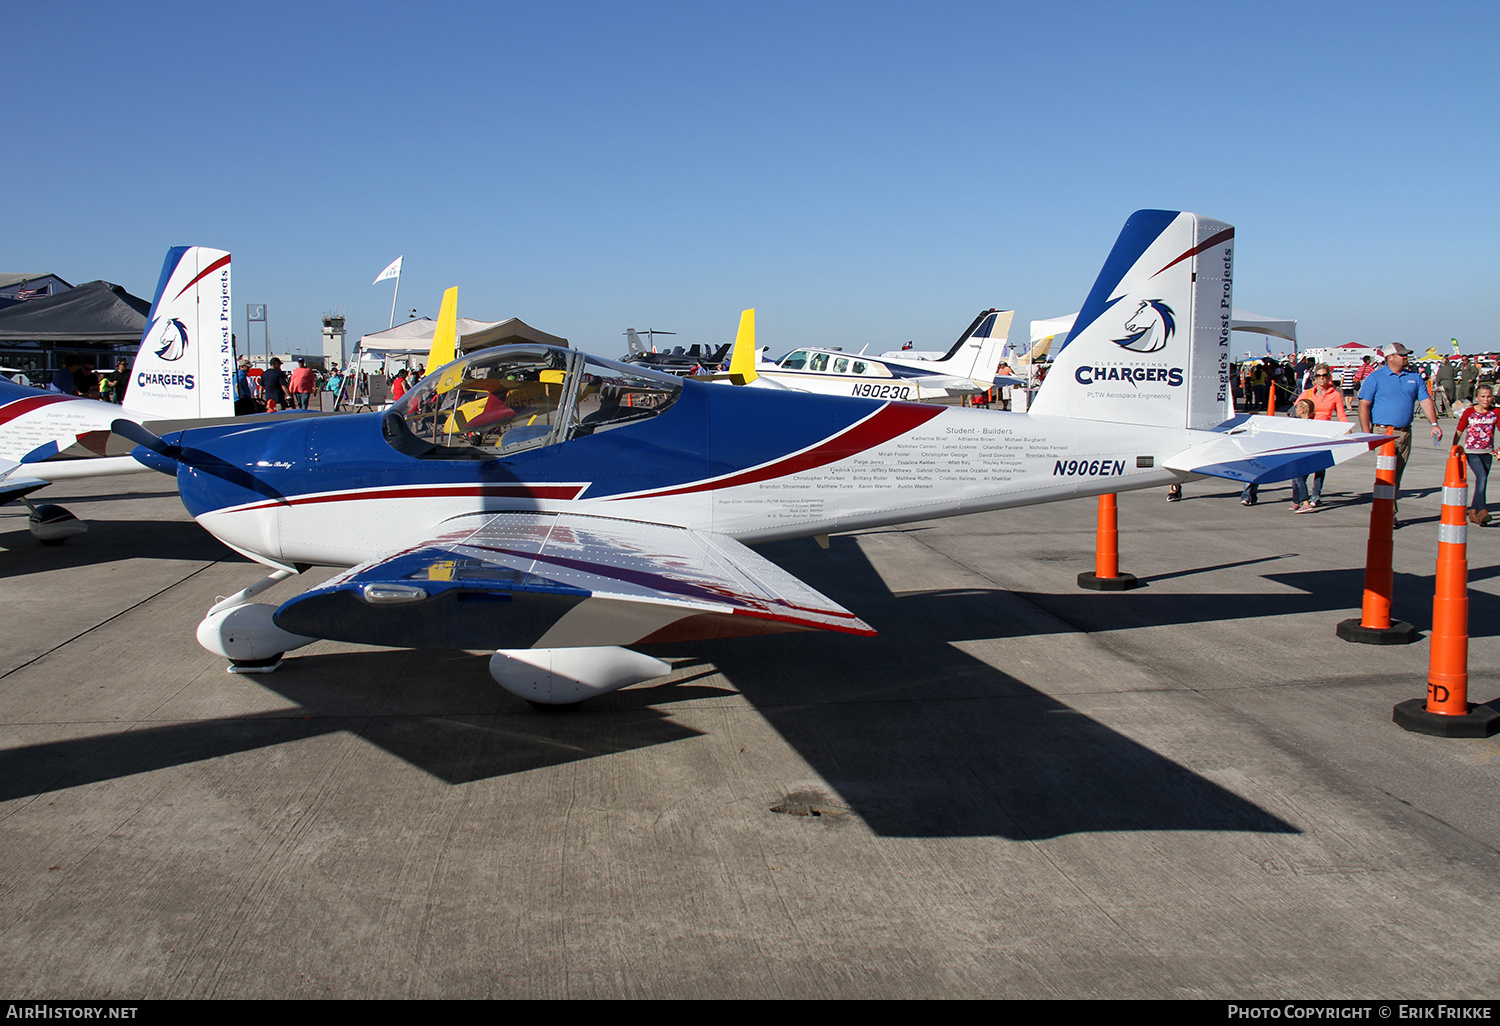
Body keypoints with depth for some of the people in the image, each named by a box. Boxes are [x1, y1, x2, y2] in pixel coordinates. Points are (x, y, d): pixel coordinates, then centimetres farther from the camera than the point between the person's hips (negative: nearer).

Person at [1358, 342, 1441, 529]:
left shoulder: (1414, 378, 14)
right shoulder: (1375, 378, 0)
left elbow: (1426, 401, 12)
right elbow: (1364, 405, -4)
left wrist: (1434, 424, -1)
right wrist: (1366, 433, -11)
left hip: (1405, 433, 5)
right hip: (1383, 432, -5)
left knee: (1397, 475, 8)